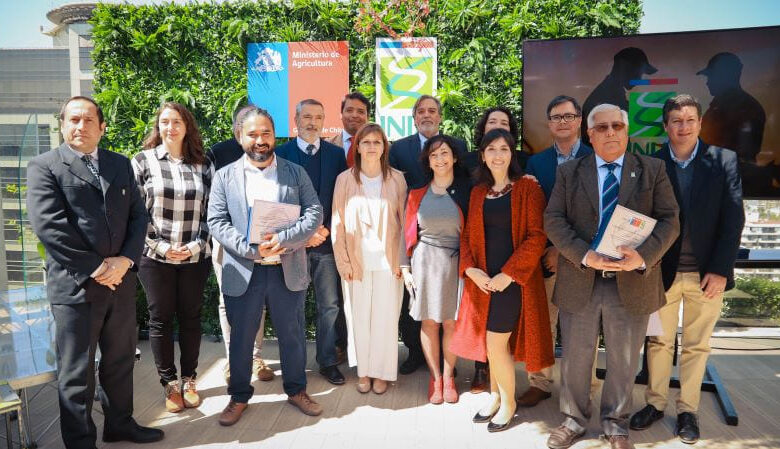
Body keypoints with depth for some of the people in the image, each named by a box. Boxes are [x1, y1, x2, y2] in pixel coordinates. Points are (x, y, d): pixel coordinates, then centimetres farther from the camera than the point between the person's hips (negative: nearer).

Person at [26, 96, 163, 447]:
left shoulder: (121, 165, 12)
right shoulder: (44, 167, -3)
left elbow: (138, 216, 8)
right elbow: (49, 226, -13)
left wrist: (125, 260, -8)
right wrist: (96, 267, -15)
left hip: (121, 281, 5)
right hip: (74, 285, -5)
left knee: (120, 360, 17)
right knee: (76, 373, 6)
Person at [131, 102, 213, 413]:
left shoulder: (203, 165, 5)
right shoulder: (143, 161, 1)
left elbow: (210, 211, 5)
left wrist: (197, 244, -8)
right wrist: (161, 246, -10)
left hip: (195, 257, 1)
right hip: (156, 257, -1)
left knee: (191, 317, 10)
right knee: (161, 319, 7)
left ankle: (189, 380, 26)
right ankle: (169, 383, 24)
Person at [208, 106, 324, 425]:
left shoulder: (296, 173, 5)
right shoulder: (225, 176, 4)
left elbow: (314, 213, -3)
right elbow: (216, 222, -3)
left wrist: (283, 240, -19)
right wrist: (252, 249, -18)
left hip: (288, 269, 1)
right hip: (242, 271, 0)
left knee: (292, 334, 13)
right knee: (241, 337, 12)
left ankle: (296, 390, 33)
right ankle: (239, 396, 31)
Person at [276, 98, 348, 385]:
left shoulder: (337, 154, 7)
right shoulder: (281, 154, 2)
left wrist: (327, 230, -7)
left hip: (327, 242, 1)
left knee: (330, 305, 6)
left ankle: (328, 362, 20)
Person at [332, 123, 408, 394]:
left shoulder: (396, 179, 0)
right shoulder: (345, 180, -1)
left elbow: (404, 222, 2)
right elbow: (338, 224, 1)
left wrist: (402, 261, -3)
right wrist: (344, 262, -4)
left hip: (388, 261, 0)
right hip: (356, 261, 0)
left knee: (385, 318, 5)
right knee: (358, 318, 7)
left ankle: (381, 372, 21)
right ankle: (363, 371, 24)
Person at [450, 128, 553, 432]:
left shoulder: (527, 188, -5)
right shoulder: (477, 192, 9)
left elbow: (536, 236, -11)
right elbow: (467, 235, 9)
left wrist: (508, 274, -16)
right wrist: (471, 269, -8)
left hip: (513, 279, -4)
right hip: (483, 279, 5)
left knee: (496, 344, -3)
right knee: (489, 341, 13)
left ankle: (508, 402, 21)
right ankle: (495, 395, 33)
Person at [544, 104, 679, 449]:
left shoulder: (653, 170, 4)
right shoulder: (568, 172, 4)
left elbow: (669, 220, -1)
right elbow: (553, 220, -3)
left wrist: (644, 256, -19)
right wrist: (584, 255, -19)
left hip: (632, 281, 0)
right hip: (579, 281, 0)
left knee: (623, 361, 14)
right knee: (575, 358, 12)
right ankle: (573, 421, 32)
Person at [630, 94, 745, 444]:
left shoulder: (723, 160, 0)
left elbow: (733, 218, -3)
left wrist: (720, 269, -9)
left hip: (706, 273, 0)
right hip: (662, 271, 0)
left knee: (697, 345, 11)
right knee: (658, 341, 11)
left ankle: (688, 410, 26)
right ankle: (655, 403, 27)